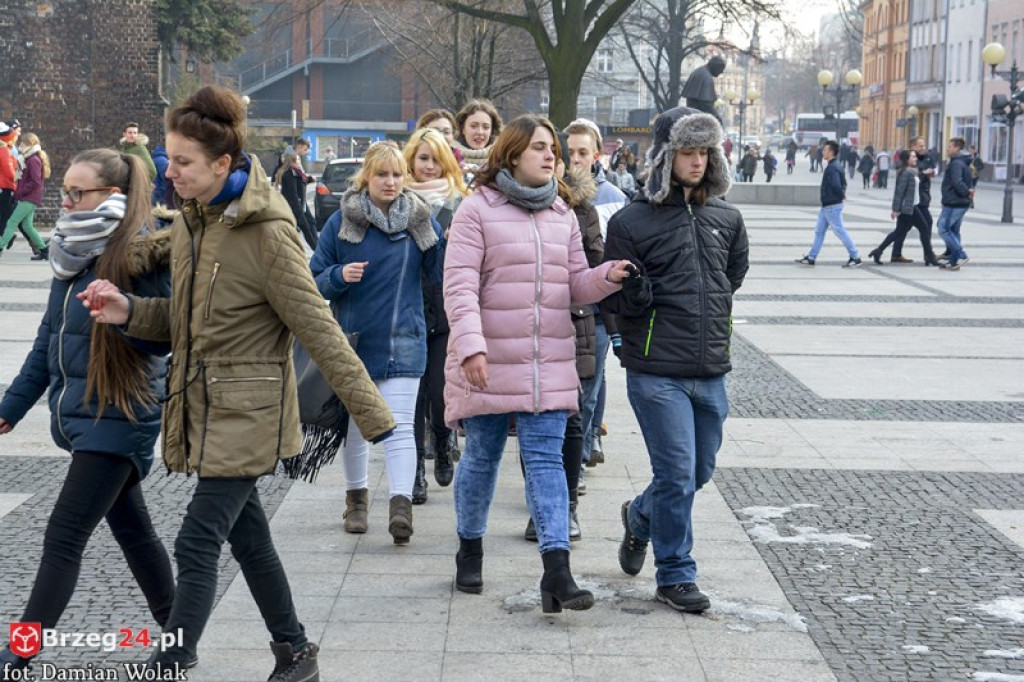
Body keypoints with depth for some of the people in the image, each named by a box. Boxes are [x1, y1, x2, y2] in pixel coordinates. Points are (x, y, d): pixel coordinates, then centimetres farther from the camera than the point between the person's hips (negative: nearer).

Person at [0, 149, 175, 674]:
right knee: (133, 531, 16)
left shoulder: (141, 257, -15)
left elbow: (163, 336, -18)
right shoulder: (72, 254, 8)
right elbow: (48, 339, 16)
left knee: (64, 536, -7)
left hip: (118, 419, -8)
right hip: (82, 415, 8)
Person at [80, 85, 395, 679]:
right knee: (248, 537, 17)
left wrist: (370, 412, -16)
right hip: (203, 408, 8)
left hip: (246, 414, -8)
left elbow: (319, 329, -17)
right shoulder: (190, 221, 6)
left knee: (197, 546, -8)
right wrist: (130, 312, -4)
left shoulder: (267, 233, -19)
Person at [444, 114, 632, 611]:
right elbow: (460, 285, -11)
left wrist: (607, 277, -10)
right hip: (488, 364, -3)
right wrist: (471, 345, -23)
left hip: (549, 364, 4)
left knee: (546, 460, -4)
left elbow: (575, 286, 12)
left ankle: (557, 570, -10)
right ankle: (470, 552, 30)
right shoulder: (477, 210, -5)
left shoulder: (562, 215, 12)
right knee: (481, 459, 10)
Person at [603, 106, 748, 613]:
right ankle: (675, 575, 10)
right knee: (677, 473, -5)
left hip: (711, 372, 6)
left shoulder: (726, 219, 10)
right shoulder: (632, 221, -6)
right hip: (657, 374, -6)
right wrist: (635, 292, -24)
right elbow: (611, 298, -5)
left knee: (700, 472, 15)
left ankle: (640, 517, 43)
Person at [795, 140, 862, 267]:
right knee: (819, 231, 12)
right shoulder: (835, 166, 13)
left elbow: (836, 185, -30)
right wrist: (842, 194, 4)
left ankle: (855, 258, 4)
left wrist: (841, 196, -14)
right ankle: (811, 258, 16)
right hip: (827, 206, 10)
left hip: (832, 206, -10)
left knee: (840, 231, -3)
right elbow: (843, 183, 19)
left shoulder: (832, 168, -20)